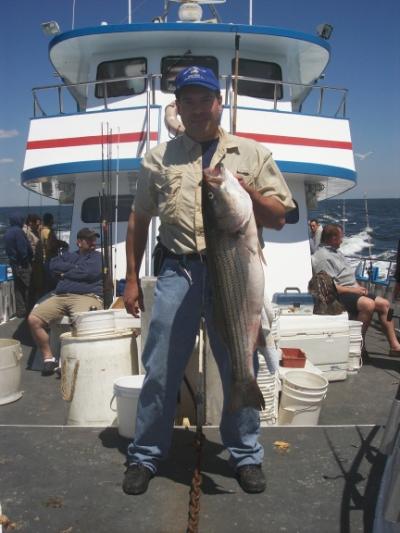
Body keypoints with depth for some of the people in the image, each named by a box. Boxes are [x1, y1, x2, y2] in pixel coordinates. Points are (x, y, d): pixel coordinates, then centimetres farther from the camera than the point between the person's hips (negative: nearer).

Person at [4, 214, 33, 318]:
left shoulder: (7, 233, 12)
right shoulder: (18, 231, -15)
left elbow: (9, 249, 16)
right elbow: (23, 248, -20)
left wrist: (12, 260, 14)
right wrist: (27, 259, -9)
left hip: (14, 264, 9)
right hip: (23, 265, -9)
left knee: (18, 288, 11)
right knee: (27, 288, -2)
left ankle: (20, 311, 14)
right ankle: (27, 310, 1)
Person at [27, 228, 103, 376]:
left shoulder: (98, 256, 14)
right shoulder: (68, 255, 28)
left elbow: (89, 272, -5)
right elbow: (53, 265, 10)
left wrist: (65, 273, 8)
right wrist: (75, 267, 2)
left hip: (87, 296, -5)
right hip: (60, 296, 5)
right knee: (33, 319, -15)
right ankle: (48, 358, -5)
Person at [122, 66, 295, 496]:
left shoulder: (252, 154, 9)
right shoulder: (159, 158, 11)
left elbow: (278, 218, 7)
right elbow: (139, 221, 14)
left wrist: (246, 190, -11)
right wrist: (132, 279, 10)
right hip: (178, 271, 1)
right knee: (160, 369, 4)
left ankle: (246, 455, 27)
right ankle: (145, 456, 22)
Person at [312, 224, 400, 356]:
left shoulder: (336, 252, 19)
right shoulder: (322, 257, -14)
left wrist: (359, 287, 5)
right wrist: (353, 290, -17)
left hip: (352, 291, 10)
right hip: (339, 295, -10)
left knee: (384, 303, 0)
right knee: (368, 304, -32)